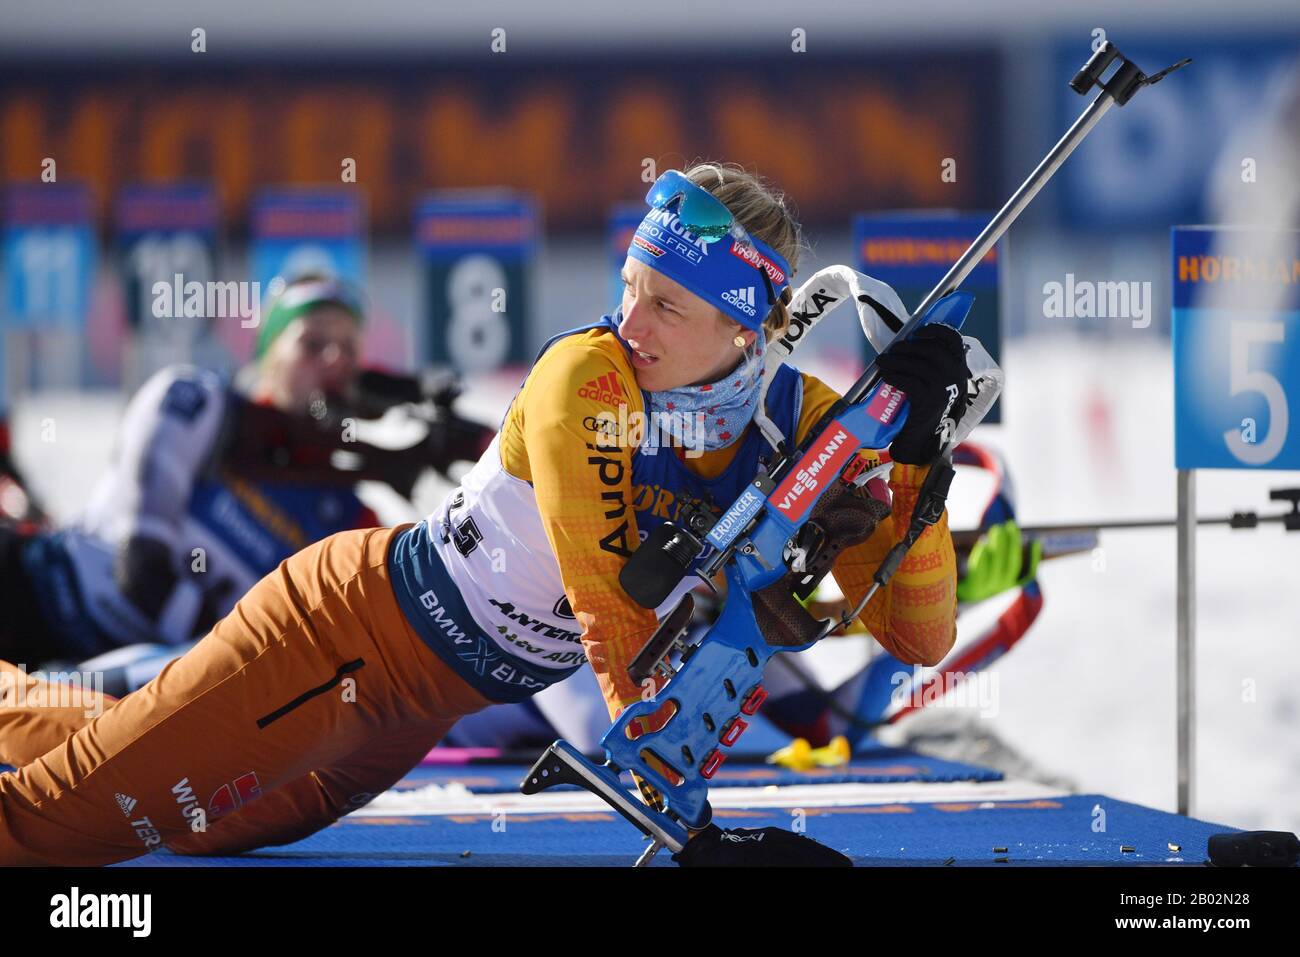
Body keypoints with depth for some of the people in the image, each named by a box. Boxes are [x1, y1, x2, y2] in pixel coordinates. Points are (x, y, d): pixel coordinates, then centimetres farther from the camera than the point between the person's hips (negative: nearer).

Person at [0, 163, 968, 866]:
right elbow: (610, 611, -31)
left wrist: (917, 456, -30)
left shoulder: (803, 425, -13)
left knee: (199, 823, 23)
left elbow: (919, 637, -15)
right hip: (350, 621, -6)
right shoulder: (588, 377, -28)